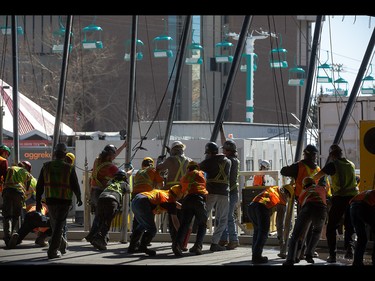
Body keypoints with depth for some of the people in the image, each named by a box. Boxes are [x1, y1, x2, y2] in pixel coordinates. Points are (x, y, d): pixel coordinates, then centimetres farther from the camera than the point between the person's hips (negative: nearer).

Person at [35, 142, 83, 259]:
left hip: (50, 200, 3)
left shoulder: (46, 166, 2)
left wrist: (38, 201, 9)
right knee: (59, 225, -1)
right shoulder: (69, 168, -7)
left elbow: (39, 186, 3)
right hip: (64, 200, -3)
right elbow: (75, 185, -4)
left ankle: (61, 243, 36)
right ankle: (53, 251, -8)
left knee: (55, 223, 23)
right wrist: (78, 198, 13)